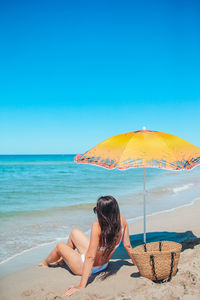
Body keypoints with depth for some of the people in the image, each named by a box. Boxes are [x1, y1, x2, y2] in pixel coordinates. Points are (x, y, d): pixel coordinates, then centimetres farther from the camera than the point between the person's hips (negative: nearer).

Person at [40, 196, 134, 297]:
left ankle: (45, 263, 54)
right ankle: (63, 259, 51)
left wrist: (81, 286, -33)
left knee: (60, 246, 20)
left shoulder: (97, 226, -37)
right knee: (74, 232, 23)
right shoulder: (121, 219, -20)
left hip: (84, 267, -6)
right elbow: (127, 246, -10)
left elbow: (90, 257, -37)